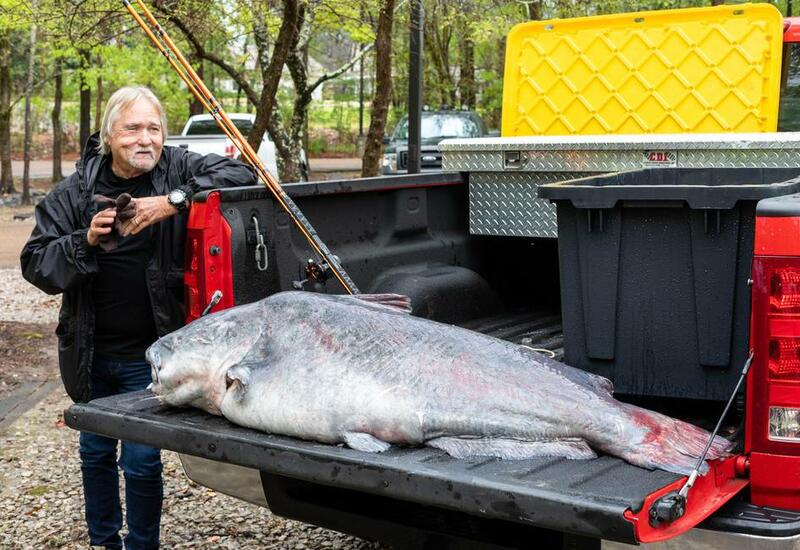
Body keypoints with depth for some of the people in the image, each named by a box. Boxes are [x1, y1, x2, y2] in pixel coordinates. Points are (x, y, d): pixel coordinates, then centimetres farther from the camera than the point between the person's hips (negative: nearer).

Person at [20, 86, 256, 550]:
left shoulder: (177, 170, -7)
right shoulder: (76, 190, -3)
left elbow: (241, 174, -19)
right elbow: (35, 263, -3)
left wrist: (174, 201, -27)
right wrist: (85, 241, -21)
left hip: (149, 354, -3)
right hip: (90, 352, 3)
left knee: (142, 460, -1)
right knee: (95, 452, 19)